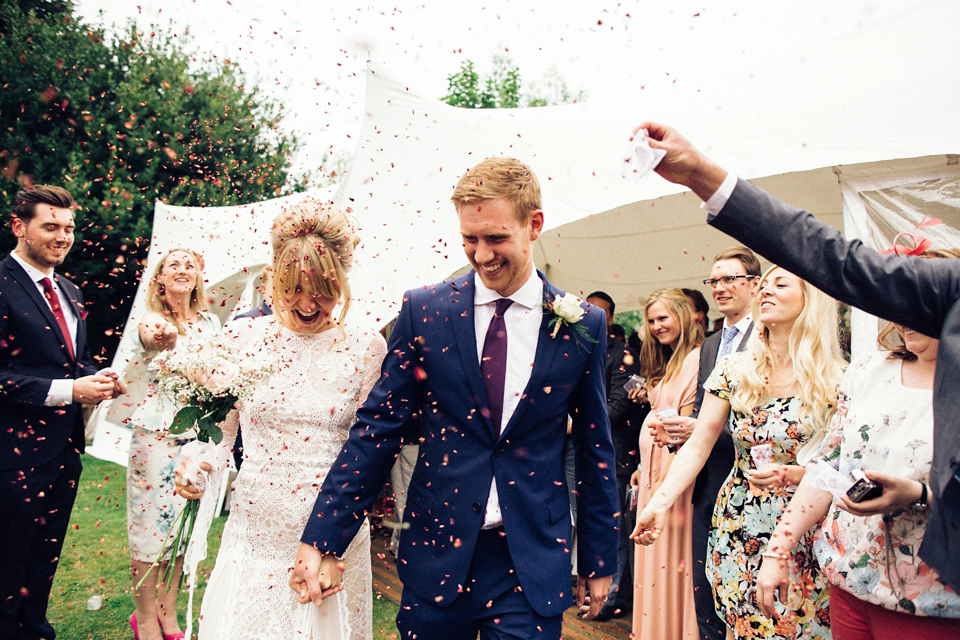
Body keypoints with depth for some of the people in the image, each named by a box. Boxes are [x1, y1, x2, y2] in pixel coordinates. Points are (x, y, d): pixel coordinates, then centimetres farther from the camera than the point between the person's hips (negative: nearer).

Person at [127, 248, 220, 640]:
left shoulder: (210, 322, 8)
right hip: (156, 433, -4)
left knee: (185, 520, 11)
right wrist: (160, 337, -54)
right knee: (151, 519, 3)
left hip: (197, 433, 4)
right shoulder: (151, 319, -7)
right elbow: (153, 338, -32)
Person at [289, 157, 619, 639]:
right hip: (437, 553, 1)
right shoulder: (423, 311, -4)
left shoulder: (583, 325, -3)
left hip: (533, 564, 0)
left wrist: (600, 560, 9)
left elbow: (594, 449, 5)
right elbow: (378, 428, -2)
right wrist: (320, 540, -6)